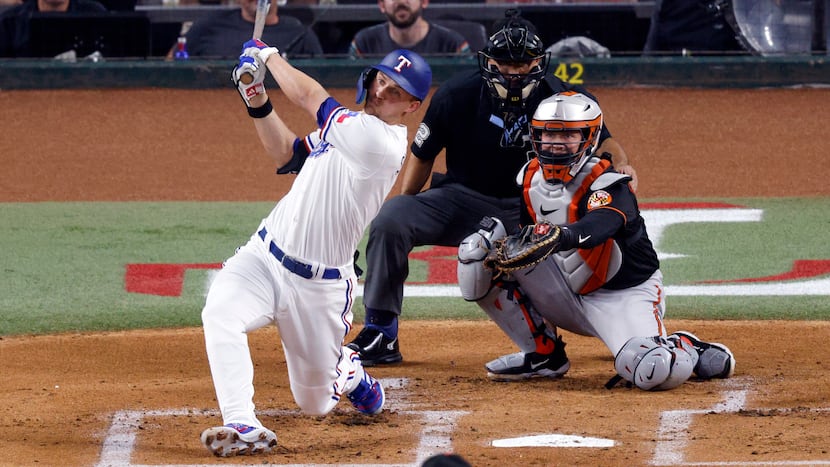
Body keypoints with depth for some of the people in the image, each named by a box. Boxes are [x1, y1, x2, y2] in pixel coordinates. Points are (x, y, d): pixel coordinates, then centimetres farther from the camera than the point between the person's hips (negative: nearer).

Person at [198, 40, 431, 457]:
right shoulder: (353, 128, 8)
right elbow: (288, 153, 22)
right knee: (220, 313, -25)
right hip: (263, 258, 6)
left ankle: (347, 371, 39)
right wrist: (258, 102, 9)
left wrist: (268, 54, 5)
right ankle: (242, 426, -23)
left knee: (315, 403, 7)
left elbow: (309, 97, -11)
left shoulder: (380, 141, -19)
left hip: (318, 284, -6)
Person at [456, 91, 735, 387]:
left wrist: (561, 237, -69)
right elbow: (530, 236, 9)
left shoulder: (607, 185, -24)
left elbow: (602, 224, -48)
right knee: (477, 252, -10)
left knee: (653, 373, -36)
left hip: (624, 295, -7)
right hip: (568, 292, 7)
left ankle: (688, 350, 6)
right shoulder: (531, 177, -2)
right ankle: (543, 356, 1)